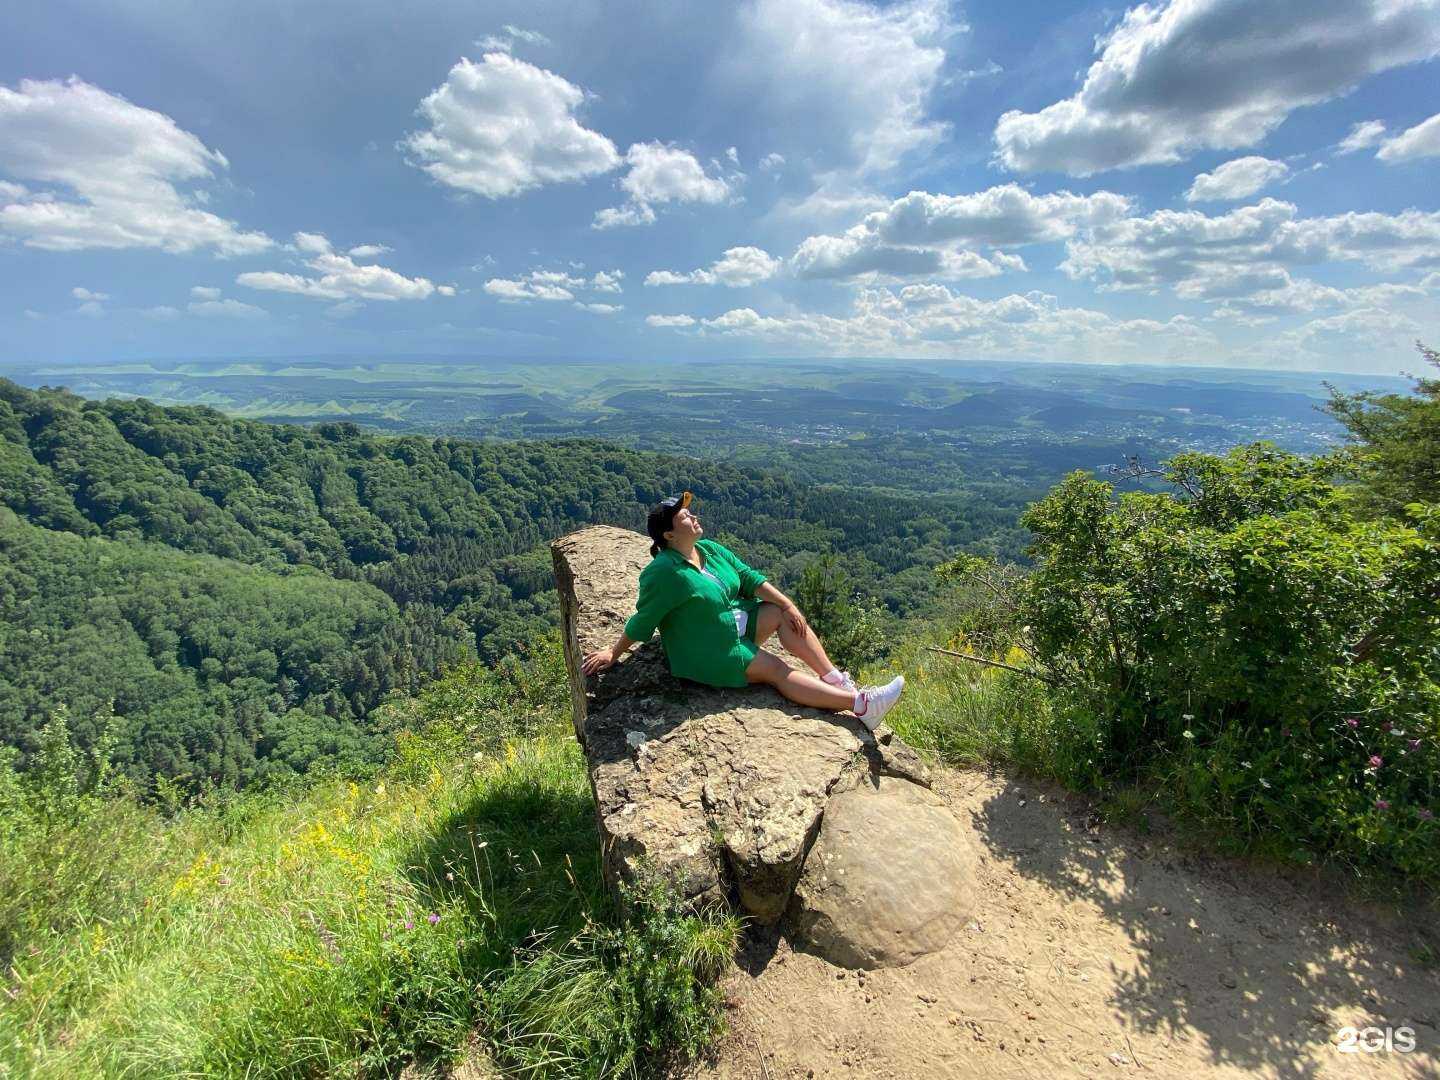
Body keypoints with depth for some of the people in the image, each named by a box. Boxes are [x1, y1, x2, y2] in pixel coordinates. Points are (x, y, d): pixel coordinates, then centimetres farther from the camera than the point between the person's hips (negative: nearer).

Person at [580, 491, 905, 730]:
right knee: (778, 670, -16)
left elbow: (750, 579, 2)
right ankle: (860, 705, -20)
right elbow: (641, 622, -14)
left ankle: (834, 679, -10)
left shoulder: (710, 549, 0)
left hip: (737, 622, 8)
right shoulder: (663, 572, -24)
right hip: (708, 653, -8)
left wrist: (786, 604, -7)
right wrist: (613, 655, -8)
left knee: (784, 615, -9)